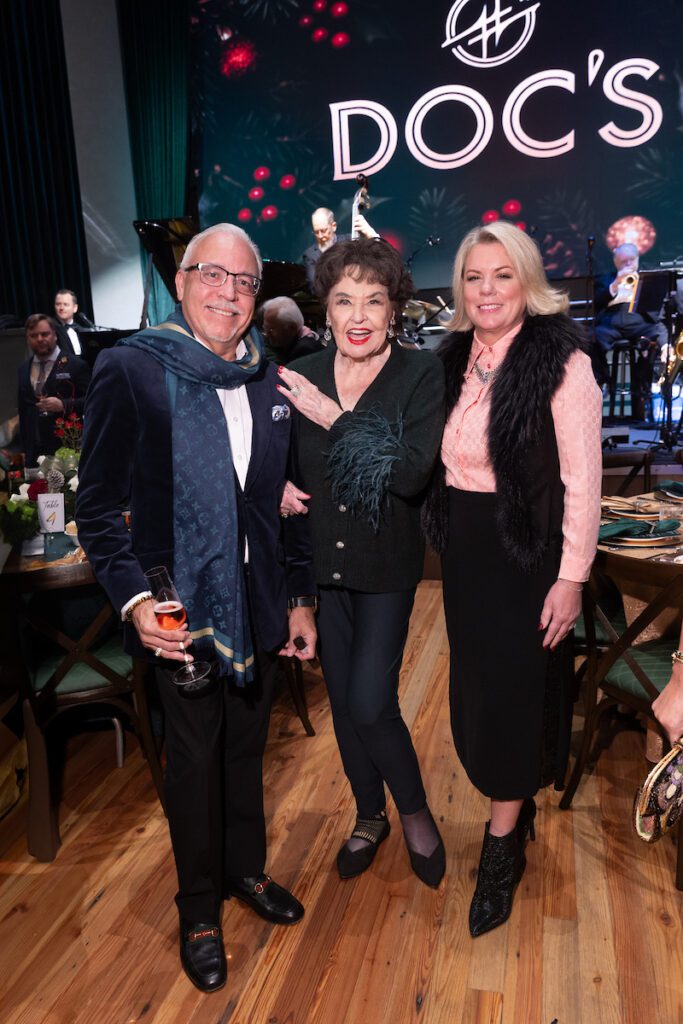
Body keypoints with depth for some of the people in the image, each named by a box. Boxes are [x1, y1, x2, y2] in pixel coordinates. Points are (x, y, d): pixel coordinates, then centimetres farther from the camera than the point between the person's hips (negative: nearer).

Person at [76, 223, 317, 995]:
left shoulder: (270, 379, 3)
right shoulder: (130, 369, -11)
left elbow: (286, 498, 8)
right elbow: (97, 503, -10)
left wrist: (301, 597, 9)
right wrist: (133, 598, -21)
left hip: (259, 604, 4)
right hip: (180, 608, -4)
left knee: (246, 745, 21)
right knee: (193, 757, 13)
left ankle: (247, 869, 46)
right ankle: (199, 907, 37)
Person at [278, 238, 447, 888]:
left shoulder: (422, 376, -11)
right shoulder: (301, 376, -2)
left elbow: (413, 474, -23)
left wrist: (337, 420, -23)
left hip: (385, 565, -3)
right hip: (320, 564, 4)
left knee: (371, 703, -6)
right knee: (342, 699, 15)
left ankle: (414, 812, 25)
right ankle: (369, 816, 39)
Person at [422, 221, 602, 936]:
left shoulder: (561, 360, -14)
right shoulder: (455, 357, 4)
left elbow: (582, 481, -14)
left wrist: (571, 579, -15)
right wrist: (449, 542, 7)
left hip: (528, 553, -6)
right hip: (464, 549, 6)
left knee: (513, 691, 4)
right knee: (478, 684, 15)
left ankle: (502, 849, 24)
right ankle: (516, 806, 39)